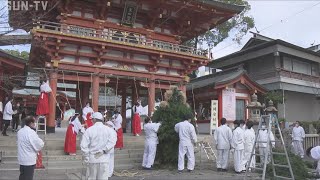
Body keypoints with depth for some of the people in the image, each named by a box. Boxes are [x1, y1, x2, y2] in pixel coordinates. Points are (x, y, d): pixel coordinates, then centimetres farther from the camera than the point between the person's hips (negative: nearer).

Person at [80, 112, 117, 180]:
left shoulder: (89, 130, -4)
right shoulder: (108, 129, 0)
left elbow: (84, 145, -8)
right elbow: (112, 142, -15)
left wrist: (86, 159, 0)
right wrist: (103, 151, -13)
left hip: (92, 159, -1)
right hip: (104, 159, 1)